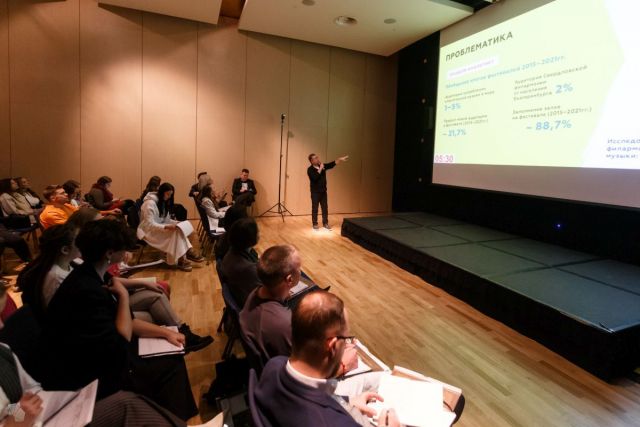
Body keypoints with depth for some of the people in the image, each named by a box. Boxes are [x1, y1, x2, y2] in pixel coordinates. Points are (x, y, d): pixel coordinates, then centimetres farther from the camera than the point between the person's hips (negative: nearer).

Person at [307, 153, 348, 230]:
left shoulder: (323, 166, 6)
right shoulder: (310, 169, -12)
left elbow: (331, 164, 1)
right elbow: (315, 178, -26)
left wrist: (340, 159, -9)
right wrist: (320, 169, -22)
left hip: (323, 191, 5)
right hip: (315, 192, -5)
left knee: (325, 208, 8)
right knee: (315, 209, 2)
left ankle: (325, 223, 18)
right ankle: (315, 224, 11)